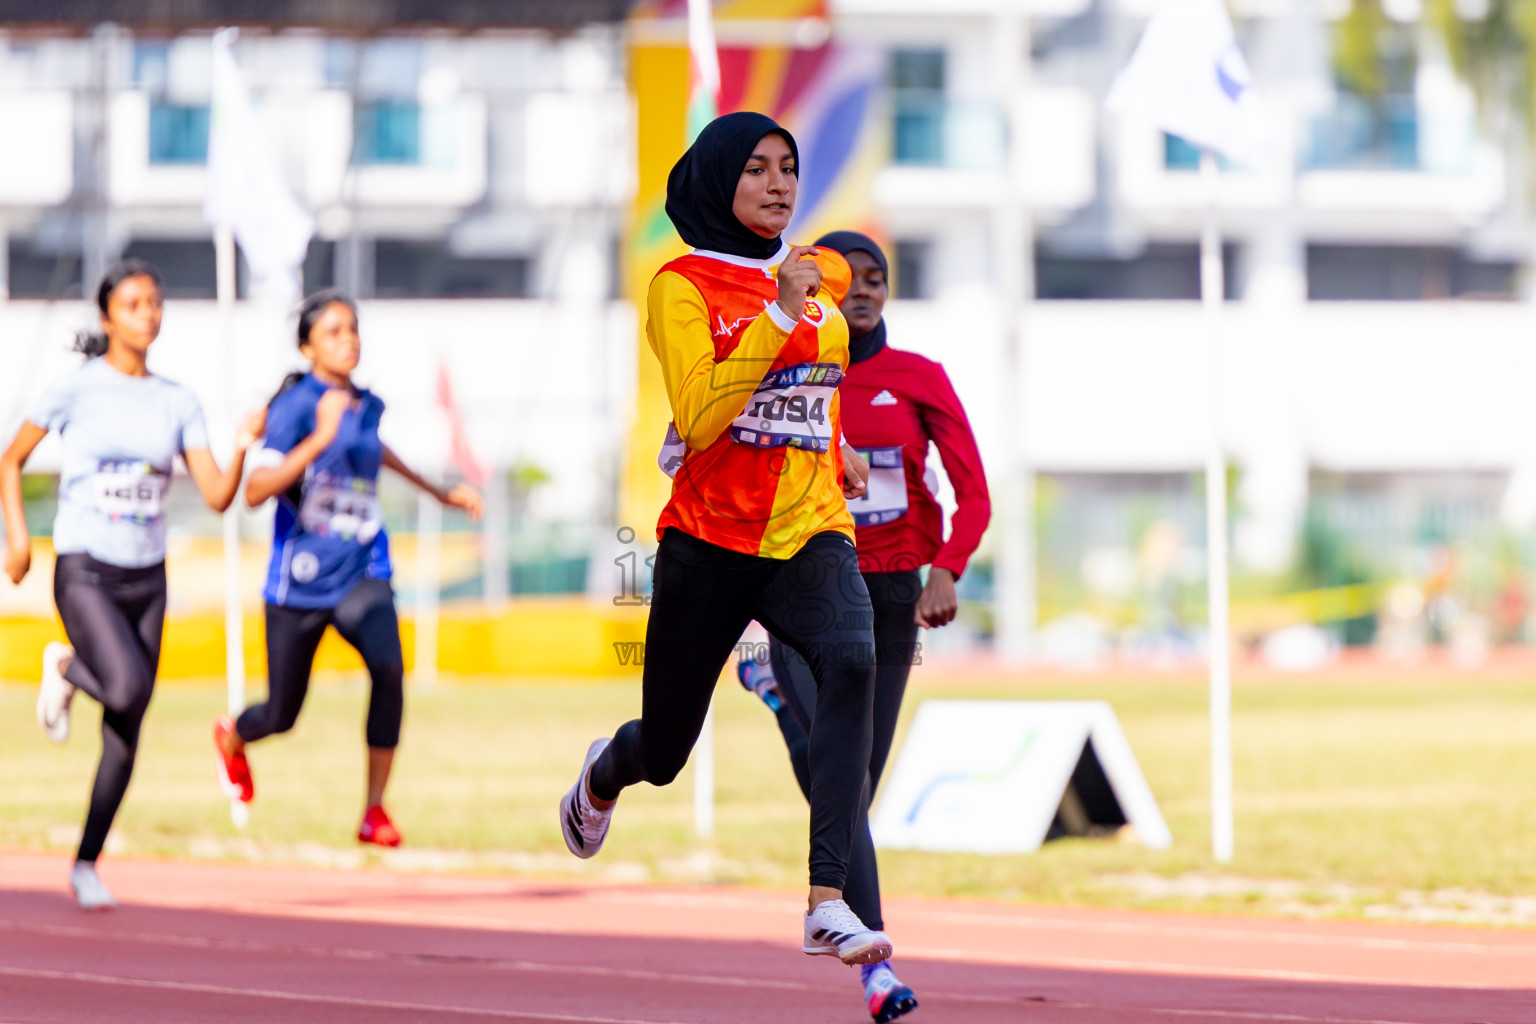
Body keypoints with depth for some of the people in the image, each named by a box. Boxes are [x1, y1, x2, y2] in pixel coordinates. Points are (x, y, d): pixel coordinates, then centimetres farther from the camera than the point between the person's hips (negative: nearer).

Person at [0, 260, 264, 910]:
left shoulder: (177, 402, 5)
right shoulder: (77, 390, -5)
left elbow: (217, 496, 1)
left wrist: (242, 447, -16)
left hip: (146, 577, 4)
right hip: (85, 570, -4)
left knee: (126, 735, 4)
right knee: (128, 689, -26)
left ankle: (87, 866, 16)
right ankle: (65, 667, 9)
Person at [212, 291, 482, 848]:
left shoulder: (367, 405, 5)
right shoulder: (295, 405, -13)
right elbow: (256, 492, -26)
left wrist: (440, 492, 37)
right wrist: (321, 439, -35)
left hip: (361, 574, 3)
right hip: (300, 580, -3)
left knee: (388, 666, -27)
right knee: (282, 716, 10)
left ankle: (374, 812, -18)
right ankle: (232, 735, 49)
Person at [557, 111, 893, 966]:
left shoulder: (824, 277, 8)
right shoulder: (684, 286, -7)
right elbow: (698, 419, -21)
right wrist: (780, 314, -23)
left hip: (811, 532, 2)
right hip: (711, 541, -2)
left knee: (851, 661, -31)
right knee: (663, 751, 12)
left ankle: (829, 903, -38)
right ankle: (604, 776, 54)